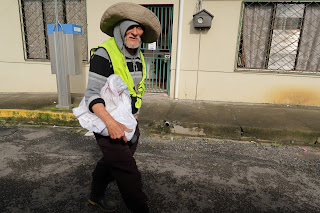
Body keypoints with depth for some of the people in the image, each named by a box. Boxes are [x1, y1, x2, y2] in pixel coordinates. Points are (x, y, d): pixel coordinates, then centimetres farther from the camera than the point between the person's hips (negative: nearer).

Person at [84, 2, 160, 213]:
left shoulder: (138, 56, 6)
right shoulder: (104, 54, -19)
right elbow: (93, 94, -22)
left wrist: (133, 115, 9)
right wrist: (110, 122, -35)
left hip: (129, 122, 8)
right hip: (108, 124, -8)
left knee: (111, 162, 24)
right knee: (129, 174, -3)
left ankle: (96, 196, 48)